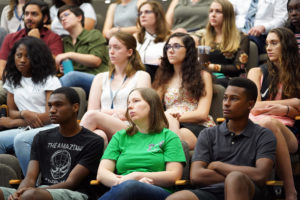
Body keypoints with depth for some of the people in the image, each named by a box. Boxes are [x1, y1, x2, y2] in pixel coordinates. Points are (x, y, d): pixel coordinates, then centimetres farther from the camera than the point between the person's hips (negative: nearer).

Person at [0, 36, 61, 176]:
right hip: (25, 129, 5)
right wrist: (24, 114, -9)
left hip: (50, 129, -5)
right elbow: (12, 112, 18)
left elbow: (50, 116, -7)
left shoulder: (49, 80, 1)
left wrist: (12, 122, -4)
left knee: (21, 140, -35)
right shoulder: (12, 81, 20)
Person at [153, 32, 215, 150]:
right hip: (170, 126, 3)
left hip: (198, 127, -3)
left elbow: (202, 114, 2)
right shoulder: (164, 79, 28)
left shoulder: (203, 76, 15)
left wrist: (171, 117, -9)